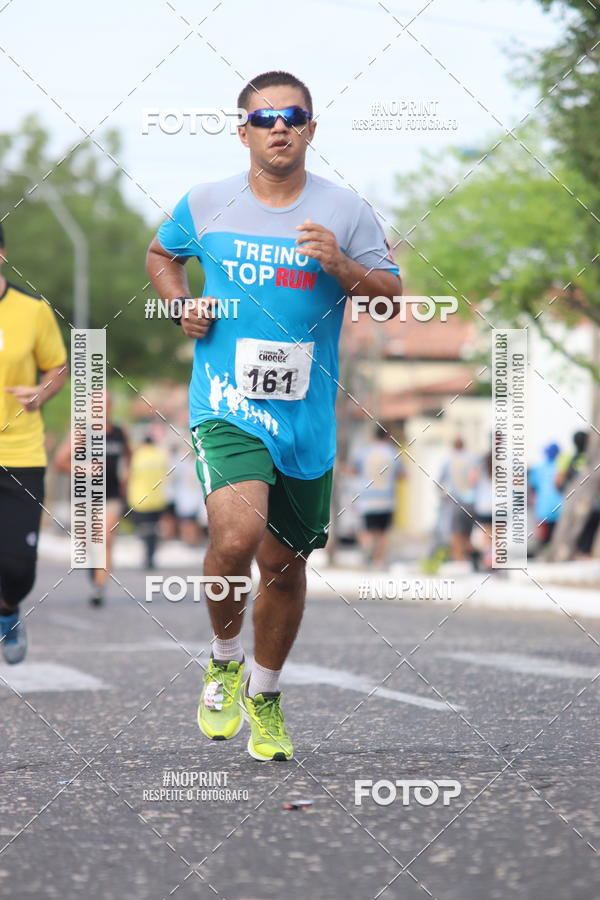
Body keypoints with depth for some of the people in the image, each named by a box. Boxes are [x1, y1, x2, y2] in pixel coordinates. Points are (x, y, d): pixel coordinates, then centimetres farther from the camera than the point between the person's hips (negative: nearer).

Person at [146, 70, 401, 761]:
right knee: (236, 536, -26)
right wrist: (182, 304, 3)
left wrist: (342, 267, -16)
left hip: (307, 416, 2)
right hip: (226, 406, -2)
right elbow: (161, 254, 22)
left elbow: (393, 294, 3)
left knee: (284, 565, 11)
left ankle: (264, 696, 34)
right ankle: (224, 660, 2)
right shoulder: (205, 204, 3)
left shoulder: (344, 211, 1)